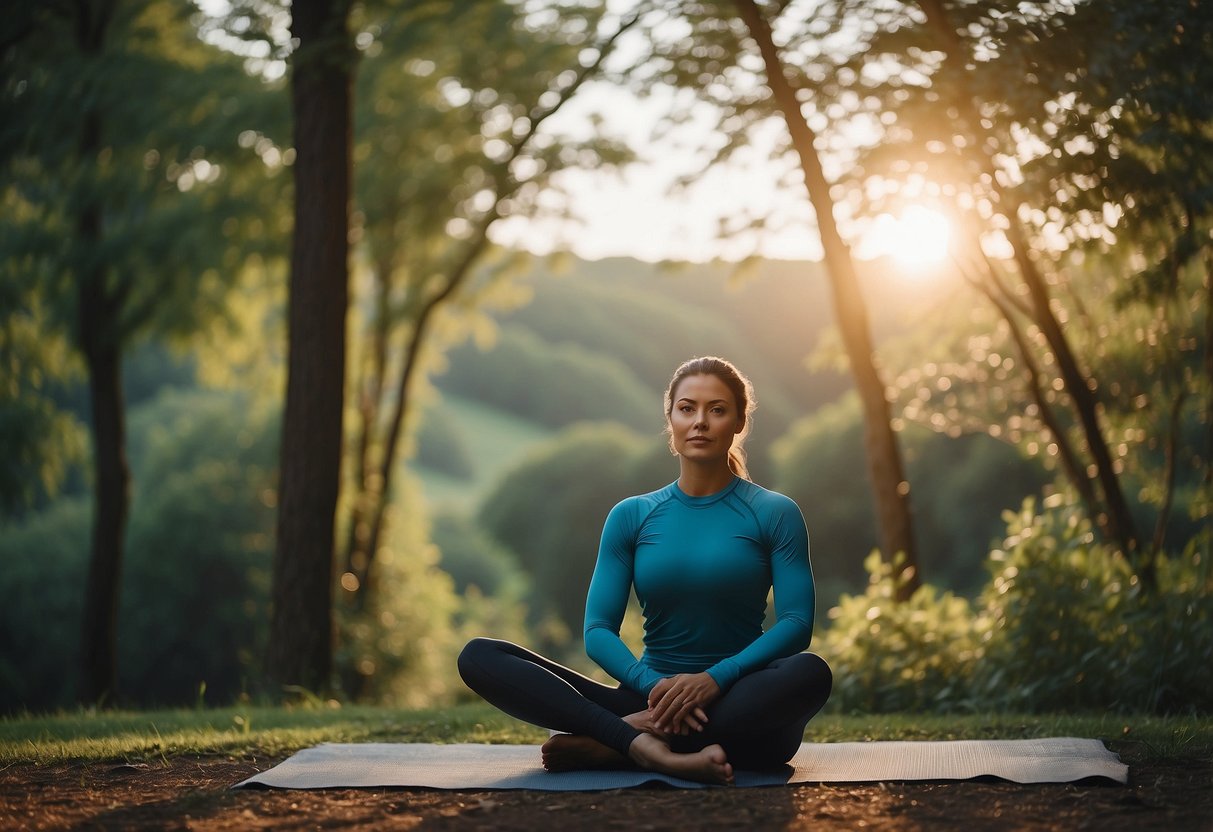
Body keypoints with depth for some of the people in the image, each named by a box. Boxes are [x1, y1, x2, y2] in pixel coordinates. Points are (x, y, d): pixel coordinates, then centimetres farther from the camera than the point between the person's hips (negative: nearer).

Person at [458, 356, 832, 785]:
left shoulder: (774, 514, 3)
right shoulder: (631, 517, 9)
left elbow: (796, 623, -7)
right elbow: (598, 630, 2)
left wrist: (716, 679, -23)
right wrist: (653, 685, -18)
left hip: (738, 710, -2)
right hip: (650, 697, 2)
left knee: (811, 672, -38)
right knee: (479, 656, -16)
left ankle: (608, 745, -31)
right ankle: (653, 749, -37)